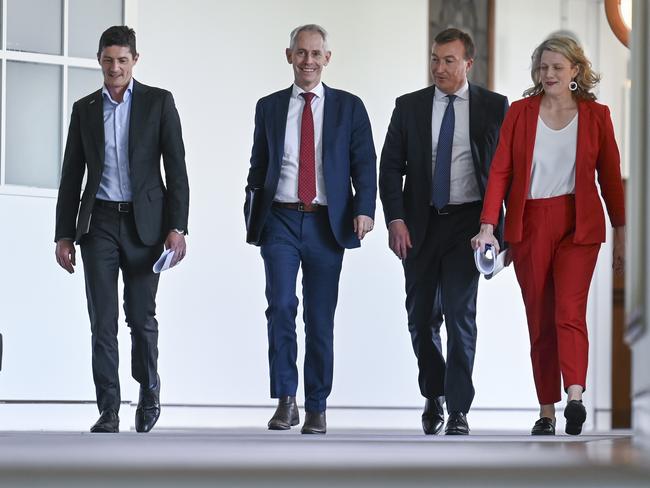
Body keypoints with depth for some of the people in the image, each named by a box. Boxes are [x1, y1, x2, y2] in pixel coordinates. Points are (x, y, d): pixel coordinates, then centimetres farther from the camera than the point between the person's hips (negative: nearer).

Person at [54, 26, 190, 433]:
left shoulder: (159, 102, 1)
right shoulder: (85, 109, 9)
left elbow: (176, 168, -3)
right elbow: (71, 175, 10)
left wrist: (177, 228, -11)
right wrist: (64, 234, 5)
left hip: (144, 223, -2)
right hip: (99, 222, 2)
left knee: (141, 316, 3)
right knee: (103, 320, -3)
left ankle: (149, 391, 26)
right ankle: (109, 411, 0)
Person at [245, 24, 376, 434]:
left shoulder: (349, 107, 6)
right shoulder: (269, 107, 10)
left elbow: (364, 164, 1)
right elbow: (258, 167, 14)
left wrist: (364, 209, -13)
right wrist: (252, 216, 6)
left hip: (327, 224, 0)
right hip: (280, 220, 0)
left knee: (320, 319, 4)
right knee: (281, 306, -14)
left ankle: (317, 408, 12)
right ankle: (286, 400, -6)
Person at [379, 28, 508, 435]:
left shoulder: (494, 106, 0)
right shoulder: (409, 107, 5)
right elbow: (390, 167, 4)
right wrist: (395, 219, -8)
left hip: (468, 222, -3)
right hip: (420, 223, 3)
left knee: (460, 313, -11)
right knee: (422, 317, 9)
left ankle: (459, 412, -6)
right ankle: (433, 396, 29)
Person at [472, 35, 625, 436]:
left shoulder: (595, 115, 3)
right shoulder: (520, 113, 4)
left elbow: (610, 176, 7)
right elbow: (500, 171, -1)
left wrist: (621, 233, 7)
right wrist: (488, 226, -10)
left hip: (578, 225, -2)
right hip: (530, 225, 2)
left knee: (570, 310, -18)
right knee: (539, 320, 4)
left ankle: (575, 397, -31)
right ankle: (547, 411, 10)